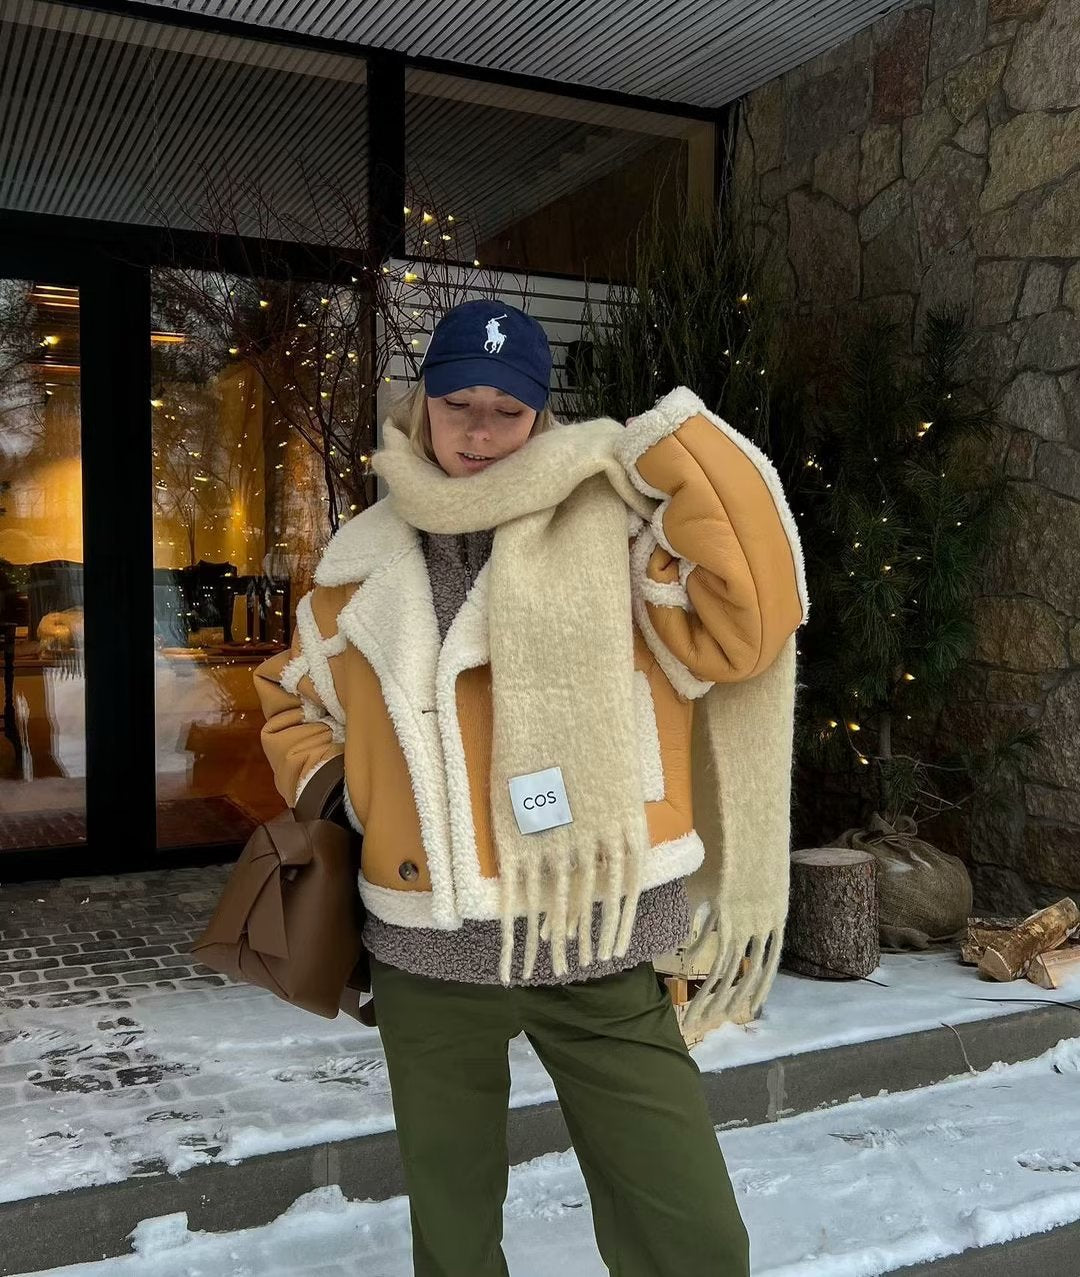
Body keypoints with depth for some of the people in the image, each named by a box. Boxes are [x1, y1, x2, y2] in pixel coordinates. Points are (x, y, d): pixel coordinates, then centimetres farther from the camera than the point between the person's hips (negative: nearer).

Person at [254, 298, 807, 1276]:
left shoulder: (612, 536, -5)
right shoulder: (366, 567, 5)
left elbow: (750, 621, -20)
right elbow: (292, 700, 21)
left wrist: (675, 441, -19)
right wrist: (330, 797, 6)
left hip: (596, 952, -3)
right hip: (424, 959, 4)